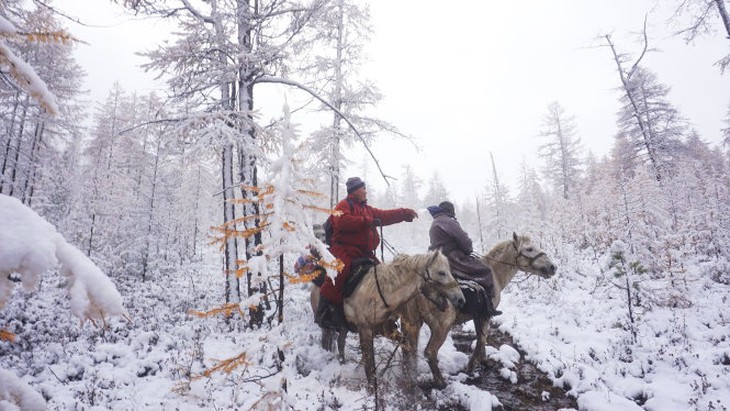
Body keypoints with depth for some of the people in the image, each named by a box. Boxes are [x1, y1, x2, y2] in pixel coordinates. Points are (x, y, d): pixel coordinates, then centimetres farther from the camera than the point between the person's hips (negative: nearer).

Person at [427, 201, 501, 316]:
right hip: (453, 260, -10)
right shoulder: (449, 221, -13)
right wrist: (469, 250, 7)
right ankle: (488, 308, -6)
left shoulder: (434, 224, 19)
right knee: (485, 270, -4)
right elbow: (464, 240, -15)